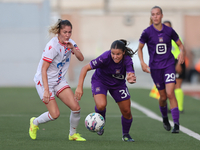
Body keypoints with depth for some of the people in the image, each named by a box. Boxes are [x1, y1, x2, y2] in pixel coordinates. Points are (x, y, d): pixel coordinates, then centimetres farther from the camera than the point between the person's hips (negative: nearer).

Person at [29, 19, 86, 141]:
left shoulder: (69, 42, -1)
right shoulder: (52, 46, -24)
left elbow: (81, 58, -6)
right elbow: (43, 69, -24)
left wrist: (72, 48, -25)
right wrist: (46, 90, -30)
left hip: (59, 80, 7)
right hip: (44, 81, -7)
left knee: (76, 107, -8)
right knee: (55, 114, -11)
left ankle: (73, 134, 14)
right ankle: (35, 122, 19)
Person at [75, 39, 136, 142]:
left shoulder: (127, 60, -28)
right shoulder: (105, 57, -33)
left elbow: (130, 74, -40)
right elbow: (85, 68, -27)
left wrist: (131, 79, -66)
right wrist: (79, 87, -32)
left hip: (118, 83, 2)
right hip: (100, 81, -2)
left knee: (127, 112, 0)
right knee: (101, 105, -29)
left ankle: (125, 135, 28)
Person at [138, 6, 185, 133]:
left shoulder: (169, 31, 0)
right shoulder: (147, 32, -3)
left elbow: (180, 44, 12)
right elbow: (140, 48, 9)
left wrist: (182, 52, -10)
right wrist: (142, 63, -5)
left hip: (169, 65, -1)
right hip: (155, 67, 1)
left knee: (170, 93, -16)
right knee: (163, 96, 5)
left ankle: (176, 125, -13)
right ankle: (165, 118, 35)